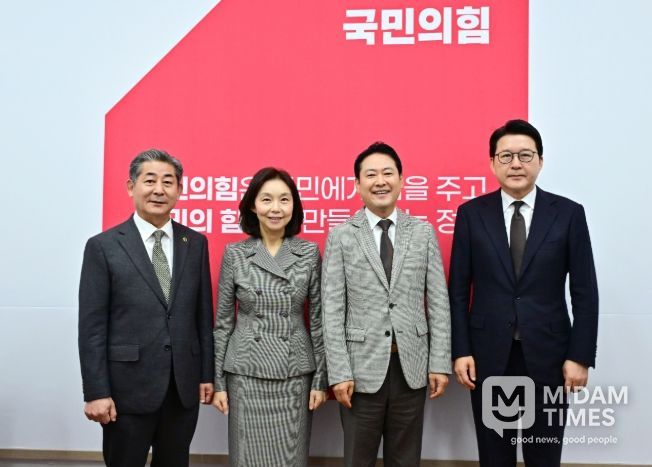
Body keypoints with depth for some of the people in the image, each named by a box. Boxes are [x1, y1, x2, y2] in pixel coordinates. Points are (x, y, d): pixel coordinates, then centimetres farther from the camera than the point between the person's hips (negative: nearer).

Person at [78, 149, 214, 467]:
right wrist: (96, 392, -10)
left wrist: (207, 374, 6)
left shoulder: (196, 243, 6)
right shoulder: (103, 246, -4)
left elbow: (203, 313, 8)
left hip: (184, 387, 3)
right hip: (128, 387, -3)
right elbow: (92, 326, -7)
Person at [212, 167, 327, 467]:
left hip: (296, 374, 1)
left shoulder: (310, 252, 0)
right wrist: (218, 381, 1)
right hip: (246, 374, 0)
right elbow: (223, 322, 3)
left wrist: (320, 379, 1)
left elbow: (318, 320, 3)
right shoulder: (234, 254, -1)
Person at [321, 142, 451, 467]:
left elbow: (438, 302, 3)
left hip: (412, 366, 2)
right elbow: (332, 310, -5)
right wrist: (339, 372, -10)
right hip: (362, 367, -1)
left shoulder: (424, 232, 4)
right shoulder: (341, 237, -2)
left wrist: (440, 363, -1)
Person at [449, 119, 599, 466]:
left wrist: (580, 356, -5)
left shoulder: (568, 213, -1)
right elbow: (458, 288, 1)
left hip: (548, 354, 0)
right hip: (489, 355, 1)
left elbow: (584, 292, -1)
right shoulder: (471, 213, 1)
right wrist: (460, 350, -4)